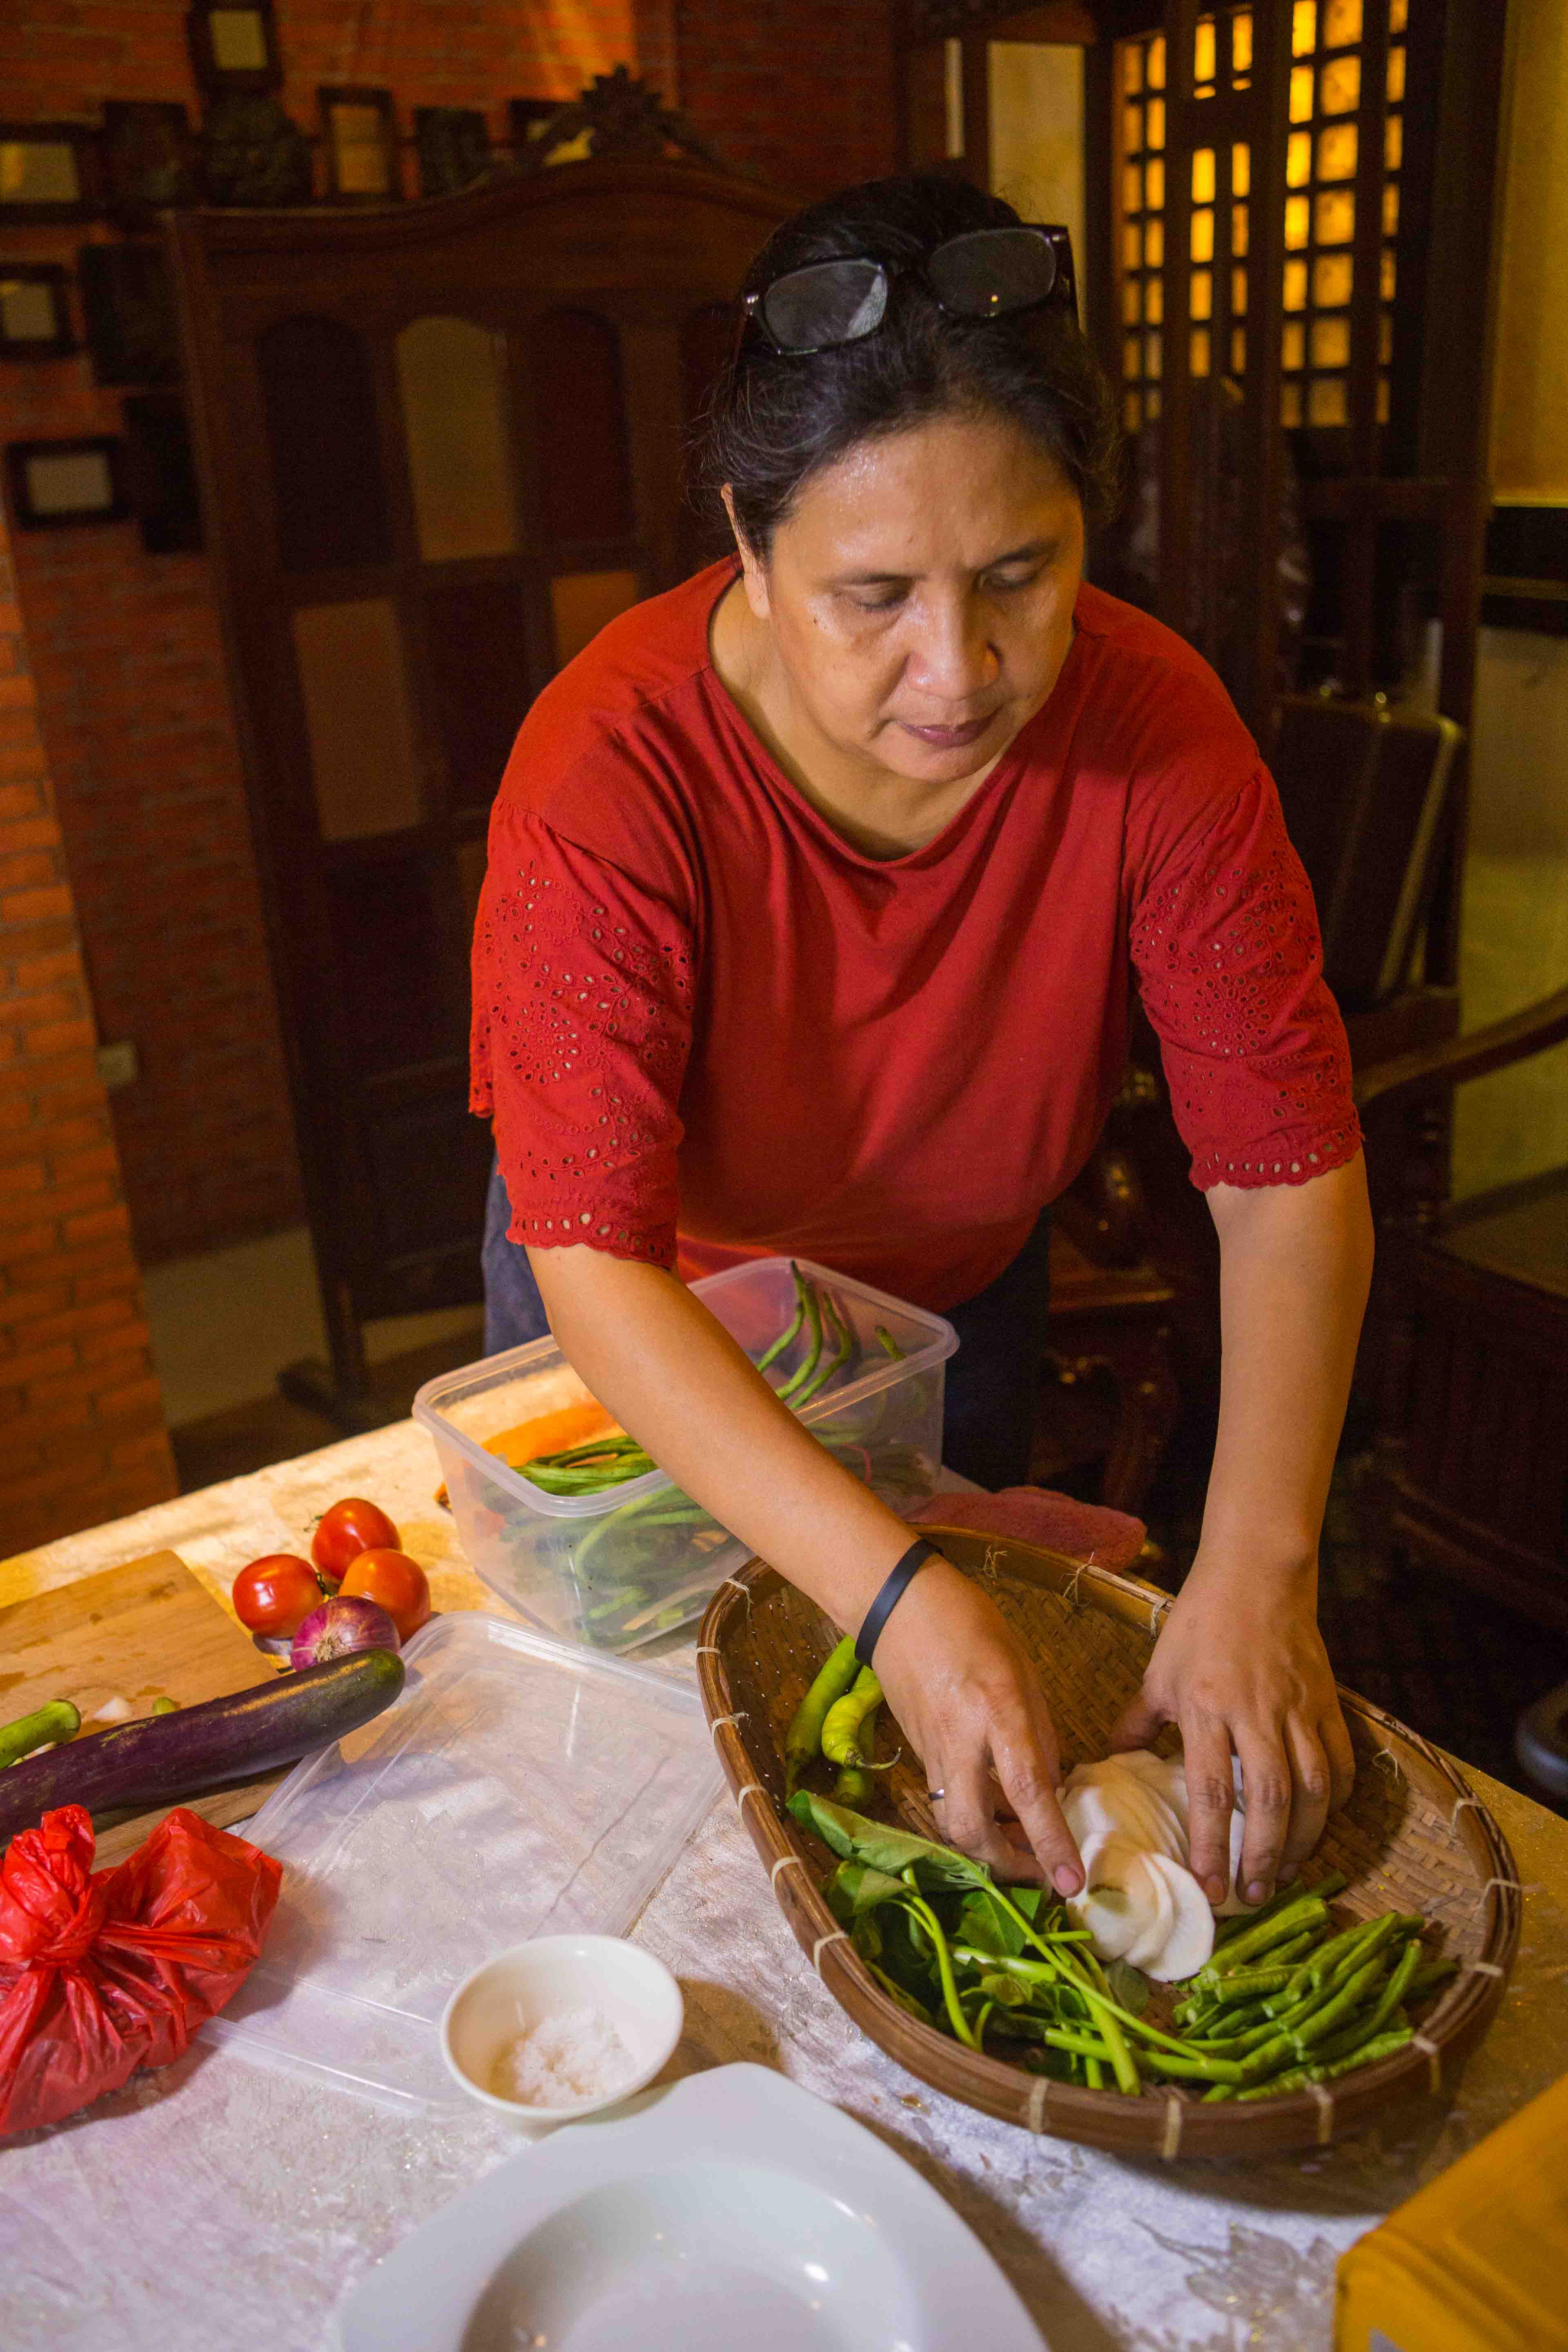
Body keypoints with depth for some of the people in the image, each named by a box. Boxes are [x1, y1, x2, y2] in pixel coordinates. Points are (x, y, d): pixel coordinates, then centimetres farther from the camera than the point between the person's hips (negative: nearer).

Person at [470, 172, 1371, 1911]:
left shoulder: (1153, 729, -27)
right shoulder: (615, 769, -35)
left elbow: (1288, 1170, -26)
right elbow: (594, 1260, -39)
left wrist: (1258, 1570, -38)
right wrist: (899, 1602, -48)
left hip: (957, 1289, 3)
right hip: (657, 1343, -2)